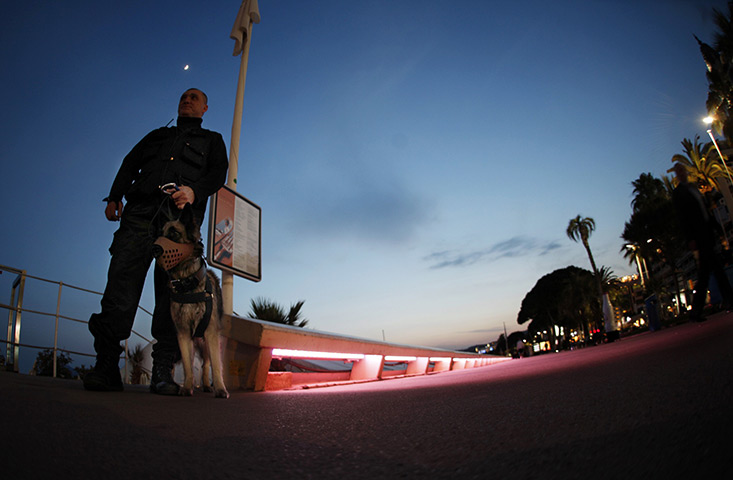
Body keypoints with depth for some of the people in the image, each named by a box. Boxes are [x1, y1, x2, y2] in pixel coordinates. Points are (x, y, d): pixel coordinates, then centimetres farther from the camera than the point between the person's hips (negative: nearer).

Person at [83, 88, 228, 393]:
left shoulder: (212, 140, 27)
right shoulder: (157, 135, 35)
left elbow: (218, 174, 9)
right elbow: (130, 163, 25)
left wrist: (194, 191, -13)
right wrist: (114, 197, 7)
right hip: (140, 211, 3)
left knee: (172, 290, -11)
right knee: (121, 281, -13)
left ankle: (163, 371, -12)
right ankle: (106, 365, -11)